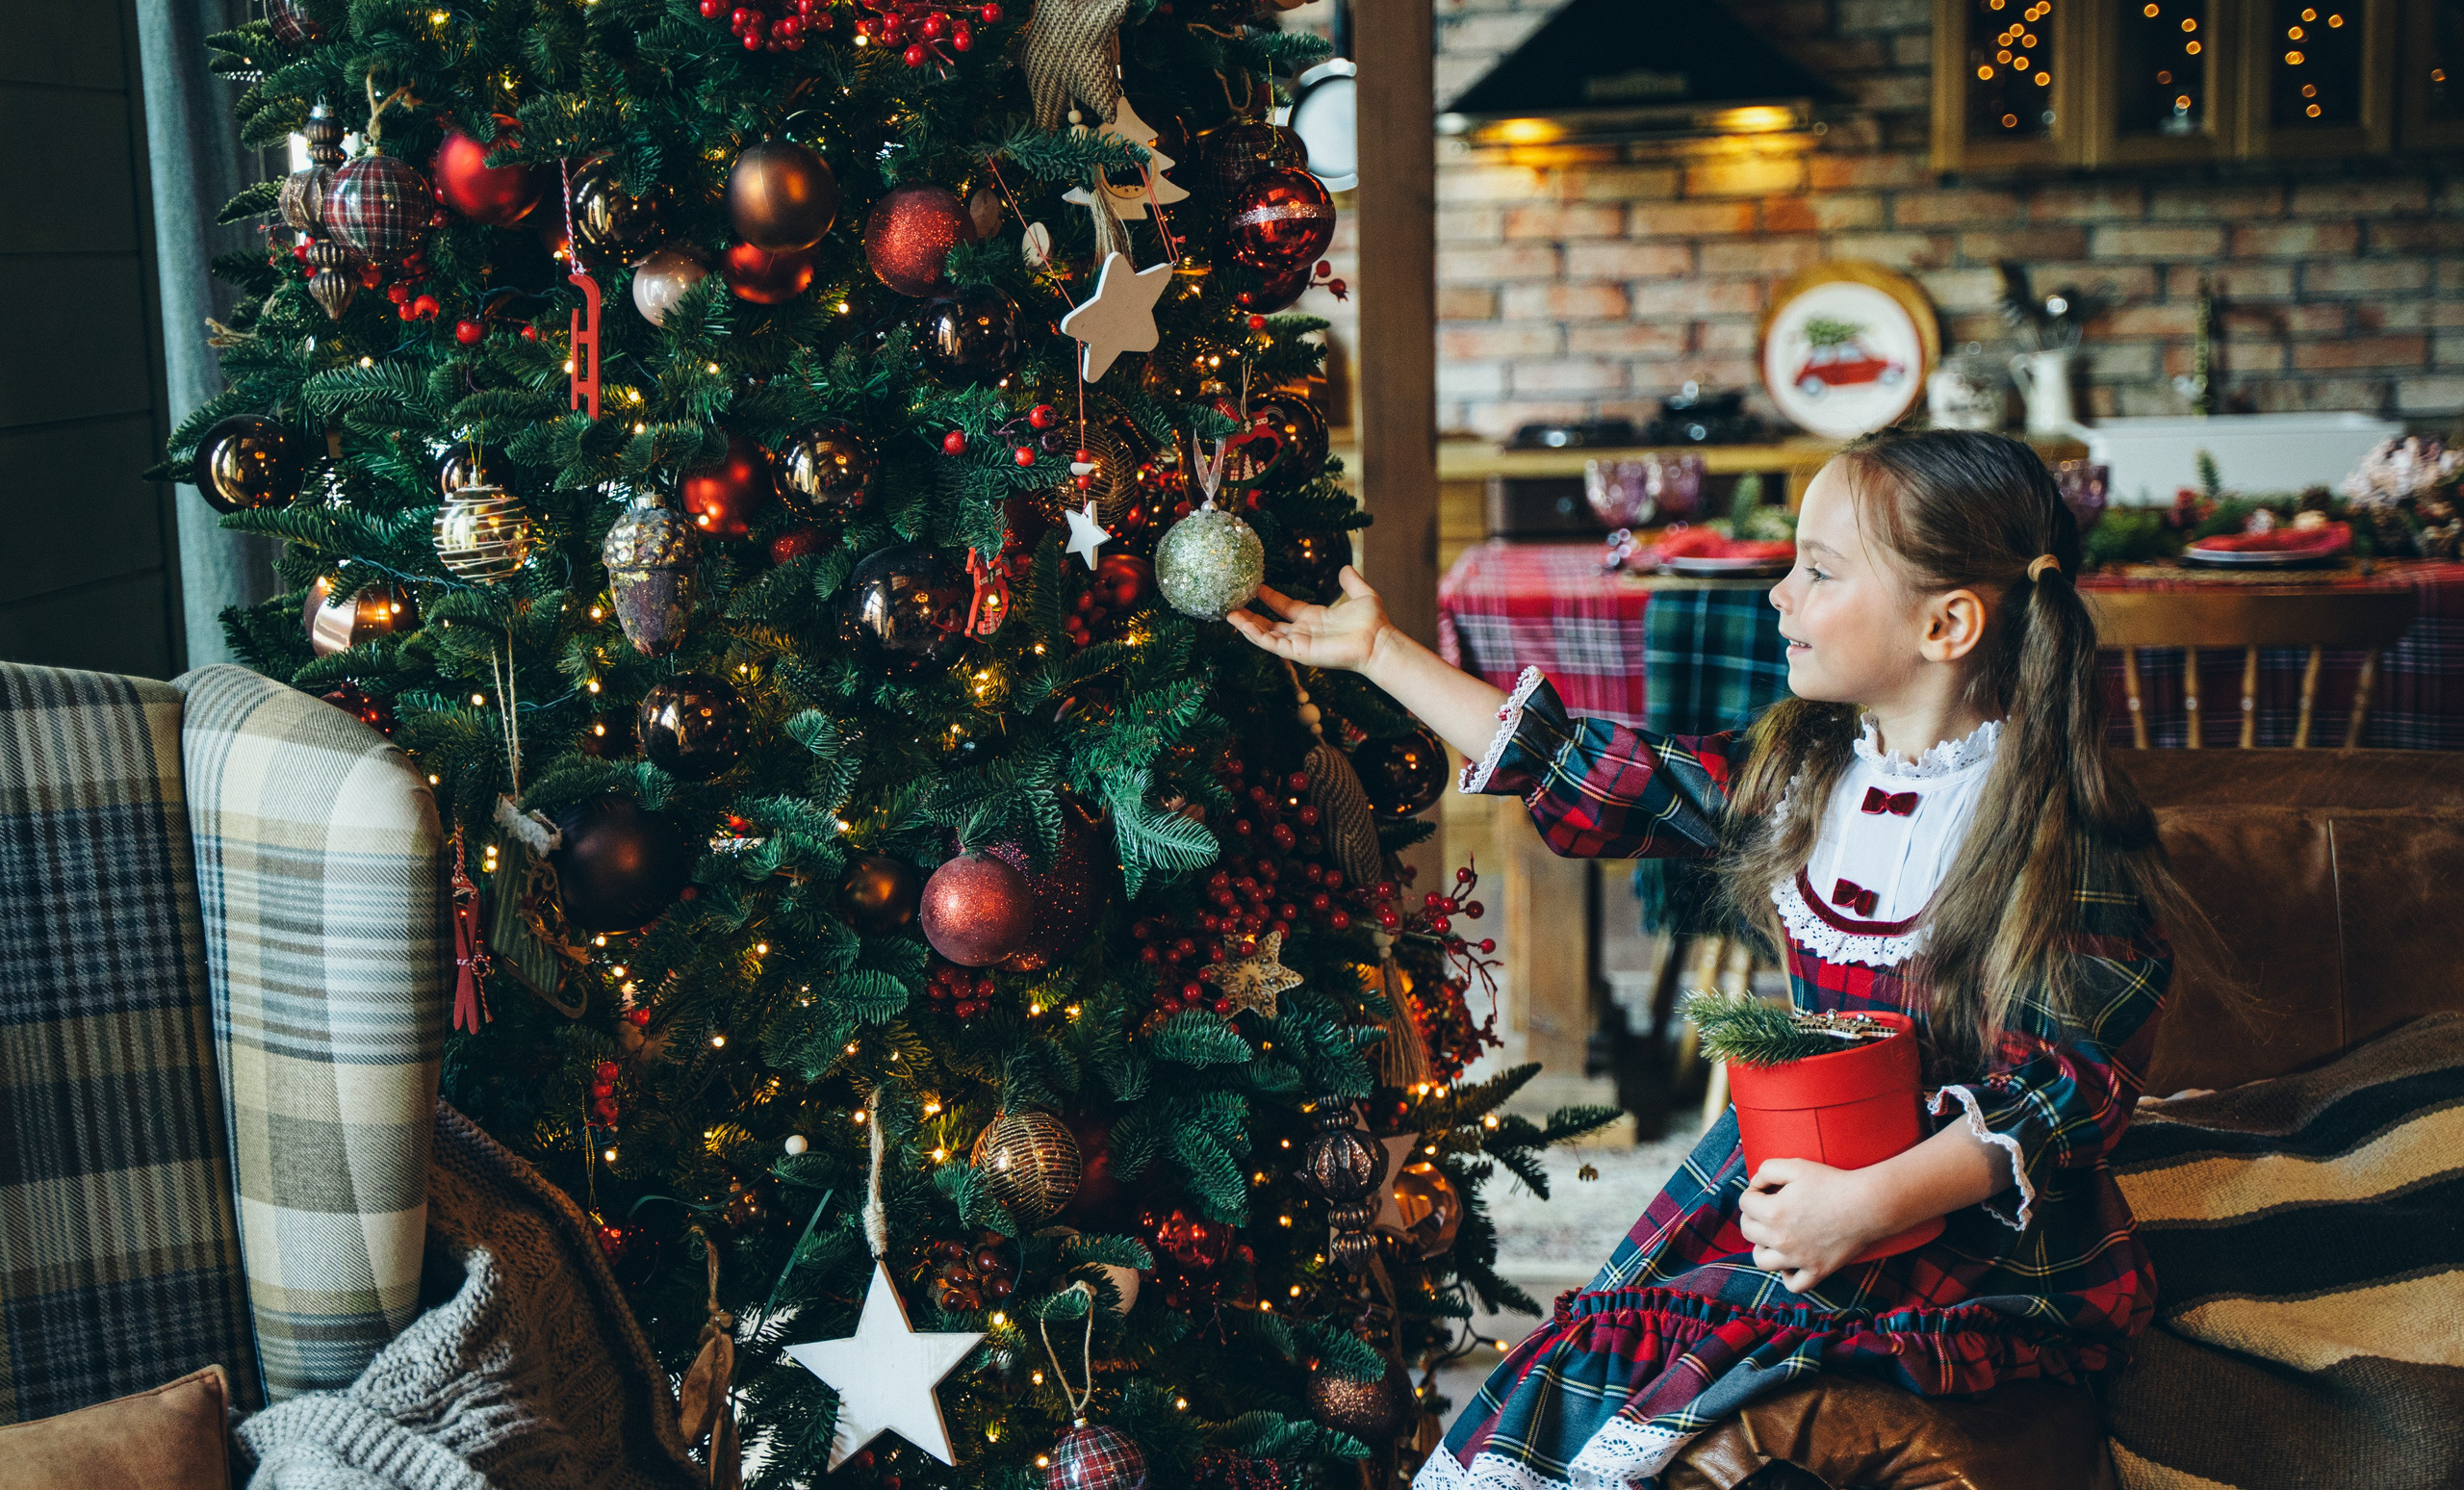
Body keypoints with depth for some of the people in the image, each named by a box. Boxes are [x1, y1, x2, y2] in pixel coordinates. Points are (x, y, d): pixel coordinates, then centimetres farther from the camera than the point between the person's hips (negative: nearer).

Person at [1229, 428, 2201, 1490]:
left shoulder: (2057, 834, -13)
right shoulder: (1795, 774, 6)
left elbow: (2073, 1085, -16)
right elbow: (1590, 781, 12)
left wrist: (1867, 1203, -29)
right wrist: (1378, 652, 14)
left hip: (1985, 1226, -6)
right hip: (1799, 1176, 6)